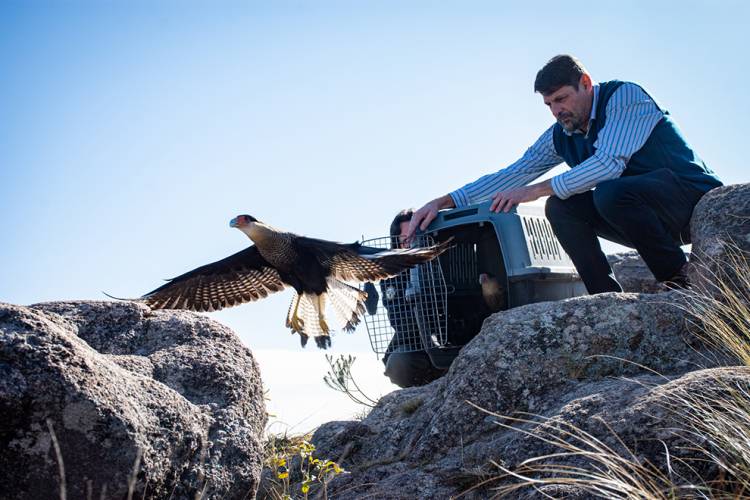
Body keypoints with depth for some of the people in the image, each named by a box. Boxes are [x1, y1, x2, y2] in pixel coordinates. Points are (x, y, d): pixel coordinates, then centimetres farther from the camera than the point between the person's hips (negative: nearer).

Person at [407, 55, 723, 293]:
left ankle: (682, 280, -16)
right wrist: (443, 203, -8)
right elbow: (510, 175, 3)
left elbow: (609, 163, -29)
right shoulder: (560, 137, 6)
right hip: (650, 221, 7)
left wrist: (536, 190, -28)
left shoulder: (624, 96, -14)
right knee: (560, 206, -11)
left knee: (610, 193, -34)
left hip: (695, 195, -7)